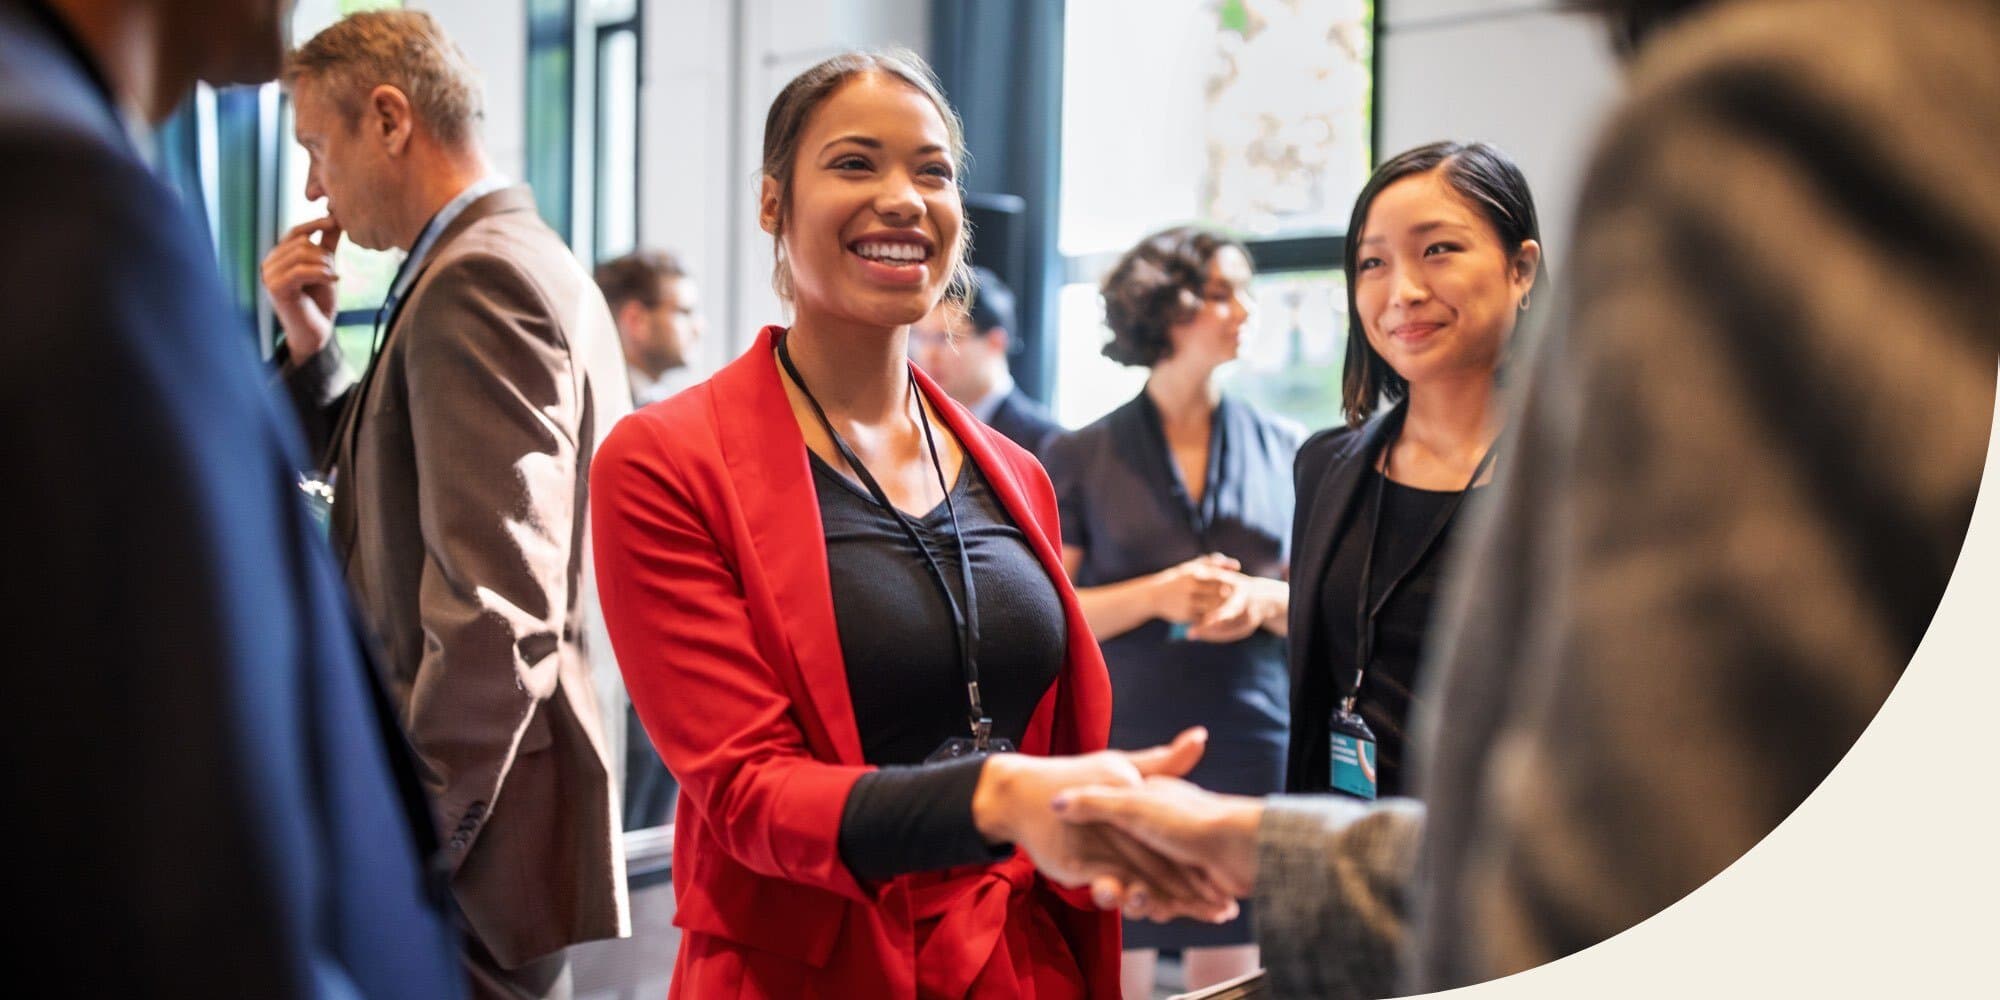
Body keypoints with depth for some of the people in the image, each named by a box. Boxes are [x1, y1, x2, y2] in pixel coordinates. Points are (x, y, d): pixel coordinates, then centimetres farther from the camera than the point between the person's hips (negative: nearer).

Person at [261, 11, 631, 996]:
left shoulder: (476, 282, -17)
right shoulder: (536, 262, 15)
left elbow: (496, 611, -24)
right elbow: (407, 487, 22)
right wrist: (310, 343, 8)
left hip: (477, 840, -10)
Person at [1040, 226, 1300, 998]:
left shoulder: (1285, 451, 10)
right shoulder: (1082, 458, 4)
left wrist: (1264, 600, -9)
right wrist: (1158, 595, -15)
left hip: (1248, 751, 2)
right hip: (1118, 746, -2)